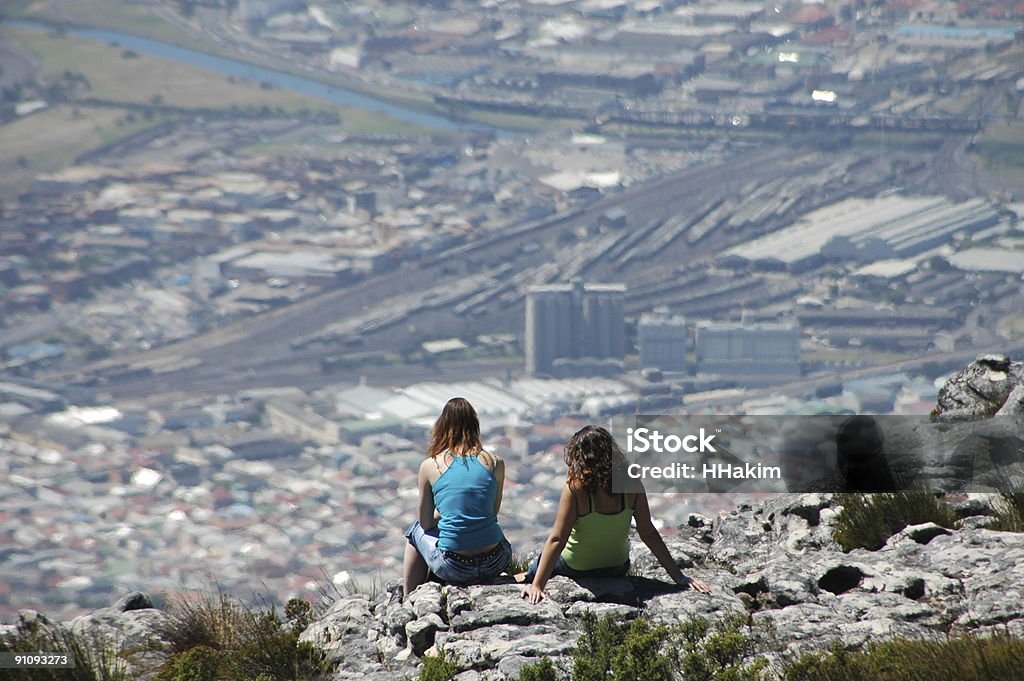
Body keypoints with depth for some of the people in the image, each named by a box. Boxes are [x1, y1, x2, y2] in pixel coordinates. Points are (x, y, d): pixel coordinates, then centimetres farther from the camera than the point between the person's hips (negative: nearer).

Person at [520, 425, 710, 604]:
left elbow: (557, 540, -29)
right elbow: (649, 533, -17)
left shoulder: (575, 488, -30)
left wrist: (537, 586, -27)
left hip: (575, 569, -4)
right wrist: (678, 576, -11)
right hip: (617, 568, 4)